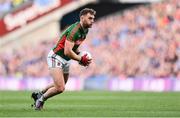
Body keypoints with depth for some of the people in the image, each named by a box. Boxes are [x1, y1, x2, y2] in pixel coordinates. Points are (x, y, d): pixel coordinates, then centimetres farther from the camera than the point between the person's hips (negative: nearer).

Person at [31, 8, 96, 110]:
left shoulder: (85, 30, 4)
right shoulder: (74, 30, -27)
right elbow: (67, 52, -31)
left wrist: (80, 55, 3)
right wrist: (81, 59, -22)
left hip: (66, 60, 10)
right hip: (56, 57, -10)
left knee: (60, 86, 23)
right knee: (60, 88, -19)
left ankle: (38, 94, 43)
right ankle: (41, 99, 6)